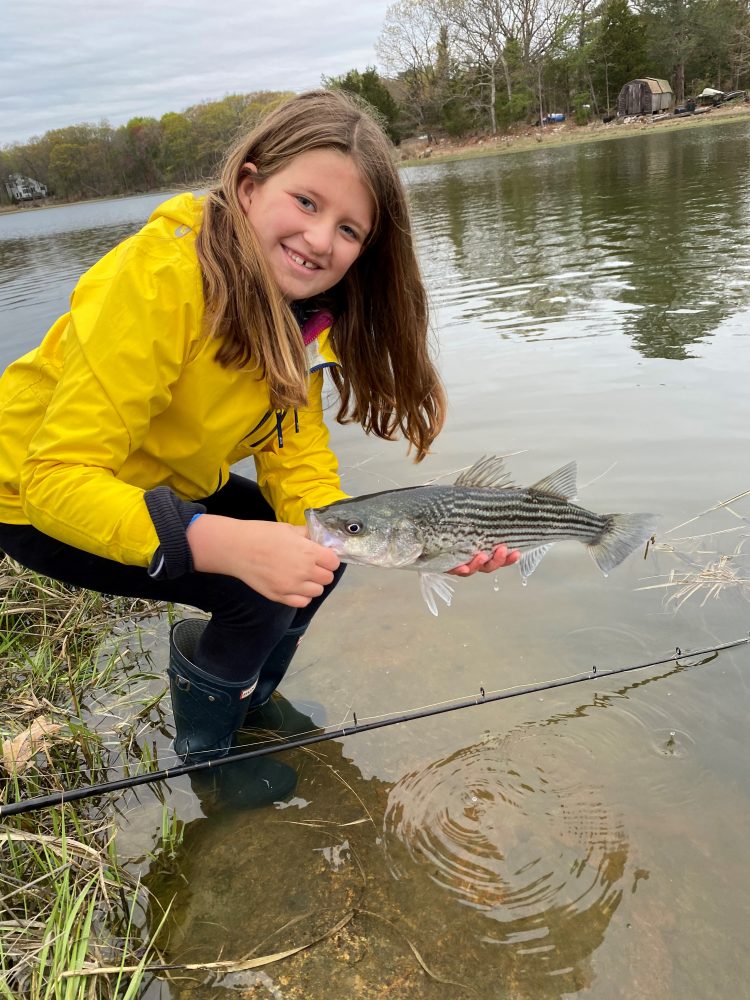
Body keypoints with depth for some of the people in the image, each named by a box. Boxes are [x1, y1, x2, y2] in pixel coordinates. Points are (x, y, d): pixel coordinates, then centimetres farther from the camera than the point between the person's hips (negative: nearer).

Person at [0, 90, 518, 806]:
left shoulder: (299, 315, -8)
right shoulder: (159, 277, -33)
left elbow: (299, 473, -13)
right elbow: (60, 475, -35)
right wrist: (226, 544, -47)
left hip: (166, 485, 7)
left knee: (316, 551, -1)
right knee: (259, 587, -22)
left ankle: (247, 700, 24)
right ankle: (206, 748, 8)